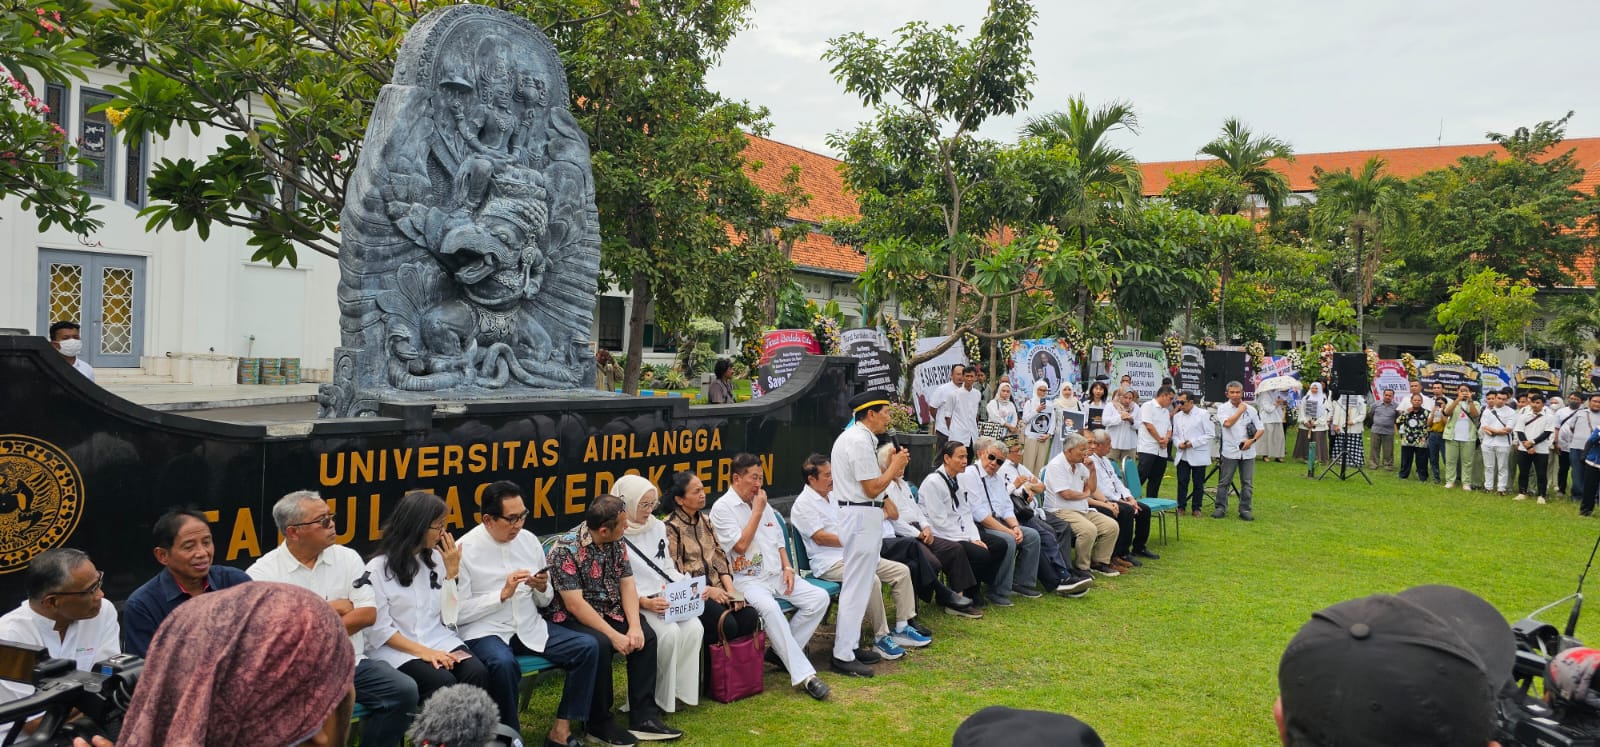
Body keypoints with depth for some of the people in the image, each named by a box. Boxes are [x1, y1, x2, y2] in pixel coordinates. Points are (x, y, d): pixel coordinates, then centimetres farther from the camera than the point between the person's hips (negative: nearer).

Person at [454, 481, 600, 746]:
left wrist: (542, 588, -9)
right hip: (484, 632, -5)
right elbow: (458, 613, -12)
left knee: (587, 647, -13)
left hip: (530, 627, 6)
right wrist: (503, 594, -20)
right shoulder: (465, 550, -10)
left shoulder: (529, 540, 6)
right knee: (504, 664, -37)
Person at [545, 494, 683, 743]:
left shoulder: (616, 543, 0)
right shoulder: (566, 550, -22)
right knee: (599, 644, -34)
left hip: (607, 612, 7)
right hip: (570, 619, -7)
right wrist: (614, 635, -28)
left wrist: (634, 626, -17)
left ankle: (643, 717, -11)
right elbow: (575, 604, -26)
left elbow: (627, 584, 0)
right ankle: (599, 722, -16)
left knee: (647, 636, -16)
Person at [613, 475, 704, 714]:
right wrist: (645, 602, -23)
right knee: (669, 632, -29)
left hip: (668, 598, 6)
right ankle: (660, 697, -11)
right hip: (636, 604, -6)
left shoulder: (657, 527, 15)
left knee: (694, 628, -21)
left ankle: (680, 689, -8)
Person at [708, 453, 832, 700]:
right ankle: (804, 675, -34)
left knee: (819, 598, -12)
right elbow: (741, 545, -15)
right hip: (748, 579, -7)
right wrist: (757, 511, -10)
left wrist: (787, 567, 4)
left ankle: (783, 650, -1)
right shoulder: (722, 508, -6)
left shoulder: (762, 503, 17)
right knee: (769, 607, -37)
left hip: (776, 575, 7)